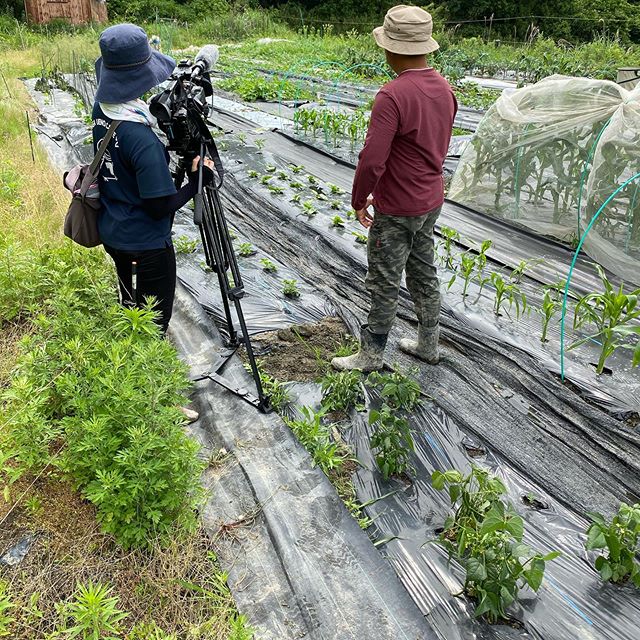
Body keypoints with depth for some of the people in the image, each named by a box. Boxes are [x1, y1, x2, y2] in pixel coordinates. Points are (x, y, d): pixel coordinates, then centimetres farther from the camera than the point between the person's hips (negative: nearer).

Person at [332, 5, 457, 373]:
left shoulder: (393, 95, -23)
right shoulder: (444, 88, 4)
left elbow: (372, 161, -25)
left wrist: (359, 201, -9)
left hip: (396, 210, -8)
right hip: (432, 202, 8)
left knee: (385, 283, 4)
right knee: (424, 273, 19)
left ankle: (371, 355, 19)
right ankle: (428, 344, 32)